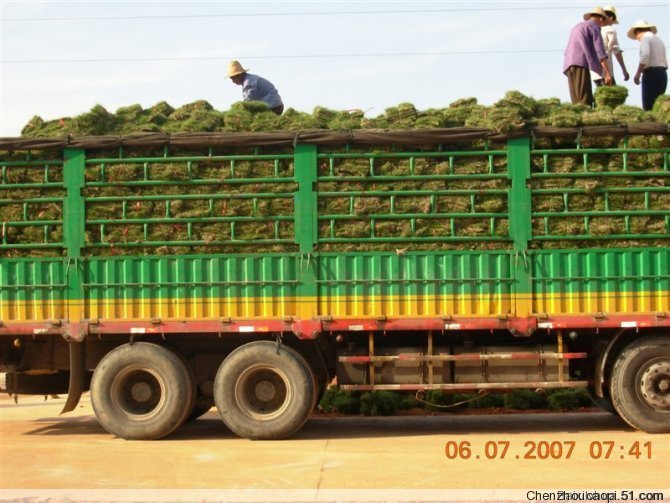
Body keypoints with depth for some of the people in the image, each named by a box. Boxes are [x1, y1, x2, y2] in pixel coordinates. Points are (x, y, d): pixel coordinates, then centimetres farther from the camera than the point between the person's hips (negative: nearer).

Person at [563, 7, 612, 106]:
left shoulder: (577, 26, 29)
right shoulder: (594, 27, 5)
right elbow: (600, 51, -6)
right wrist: (607, 72, -11)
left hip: (568, 64, 7)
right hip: (581, 64, -7)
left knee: (577, 101, -1)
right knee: (585, 101, -16)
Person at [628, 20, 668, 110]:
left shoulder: (645, 37, -2)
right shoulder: (659, 40, 24)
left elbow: (645, 55, -19)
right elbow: (665, 62, 19)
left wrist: (637, 74, -19)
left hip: (651, 73, -8)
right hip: (663, 73, 8)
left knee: (648, 106, -11)